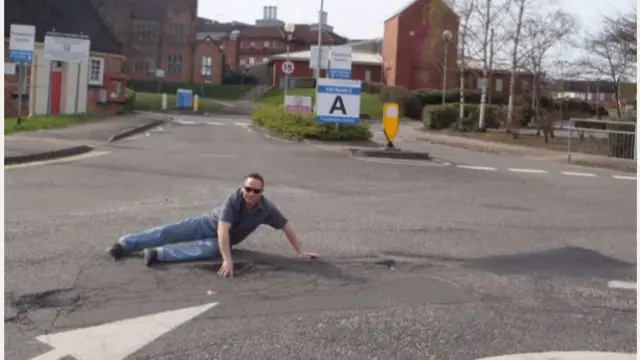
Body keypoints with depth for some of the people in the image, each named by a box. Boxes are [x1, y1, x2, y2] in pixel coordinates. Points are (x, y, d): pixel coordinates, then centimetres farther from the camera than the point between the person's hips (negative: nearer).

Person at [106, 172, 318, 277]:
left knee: (209, 250, -33)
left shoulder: (266, 209, -24)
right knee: (169, 232, -13)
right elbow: (222, 229, -44)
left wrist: (299, 252, -10)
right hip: (209, 224, -1)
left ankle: (159, 254, -40)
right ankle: (125, 244, -10)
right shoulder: (233, 199, -34)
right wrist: (228, 260, -55)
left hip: (224, 240, 1)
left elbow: (287, 227, -9)